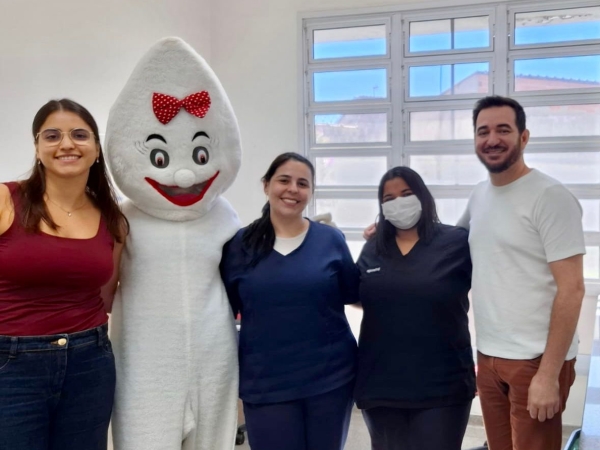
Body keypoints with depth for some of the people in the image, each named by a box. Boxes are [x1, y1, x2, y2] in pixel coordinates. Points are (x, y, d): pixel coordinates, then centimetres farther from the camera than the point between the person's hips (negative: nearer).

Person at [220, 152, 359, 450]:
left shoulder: (331, 239, 1)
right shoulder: (240, 244, 0)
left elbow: (354, 294, 6)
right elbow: (224, 310, 6)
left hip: (331, 377, 1)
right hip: (266, 383, -1)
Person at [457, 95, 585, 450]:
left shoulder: (550, 197, -12)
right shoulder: (479, 196, 9)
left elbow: (571, 289, -15)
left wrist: (549, 374, -19)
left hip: (535, 360, -7)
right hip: (488, 356, 7)